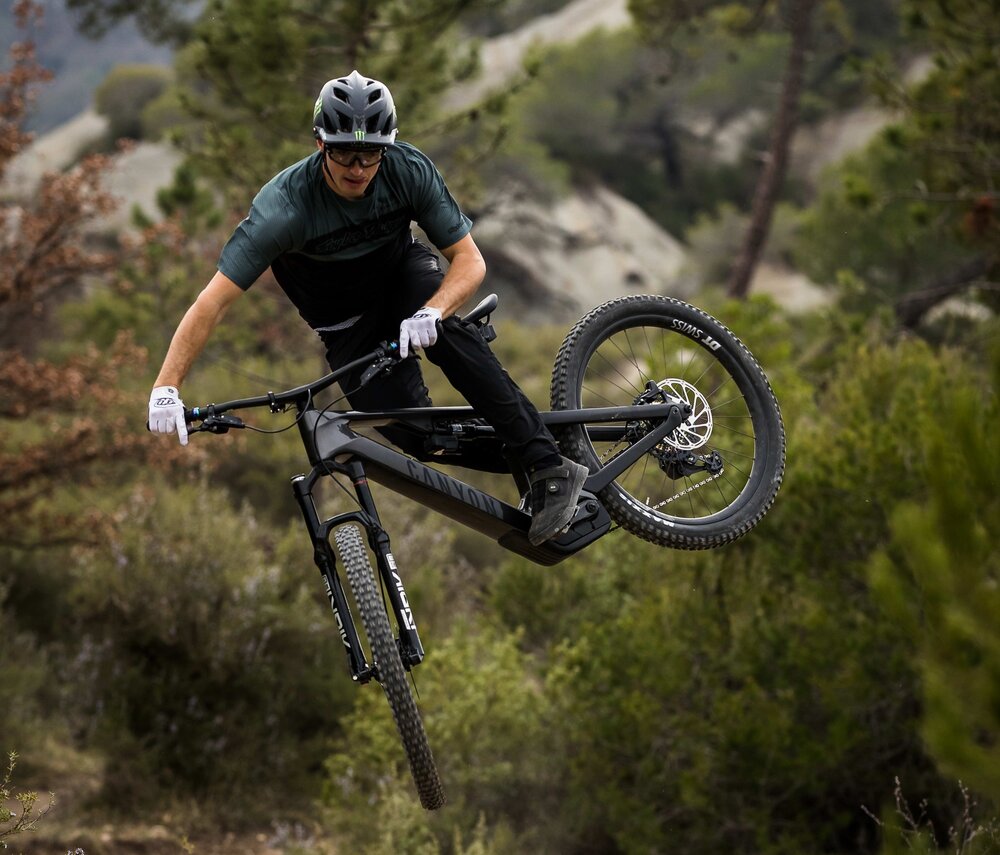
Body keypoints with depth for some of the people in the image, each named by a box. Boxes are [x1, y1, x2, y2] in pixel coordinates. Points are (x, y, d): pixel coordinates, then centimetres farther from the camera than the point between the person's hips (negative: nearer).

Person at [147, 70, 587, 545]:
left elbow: (470, 260, -21)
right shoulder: (285, 206, -33)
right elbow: (213, 302, -33)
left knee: (444, 330, -34)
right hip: (346, 323, -1)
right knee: (416, 438, -18)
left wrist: (430, 313, -42)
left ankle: (547, 468, -30)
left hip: (402, 273, 1)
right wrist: (166, 389, -42)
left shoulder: (410, 170, -26)